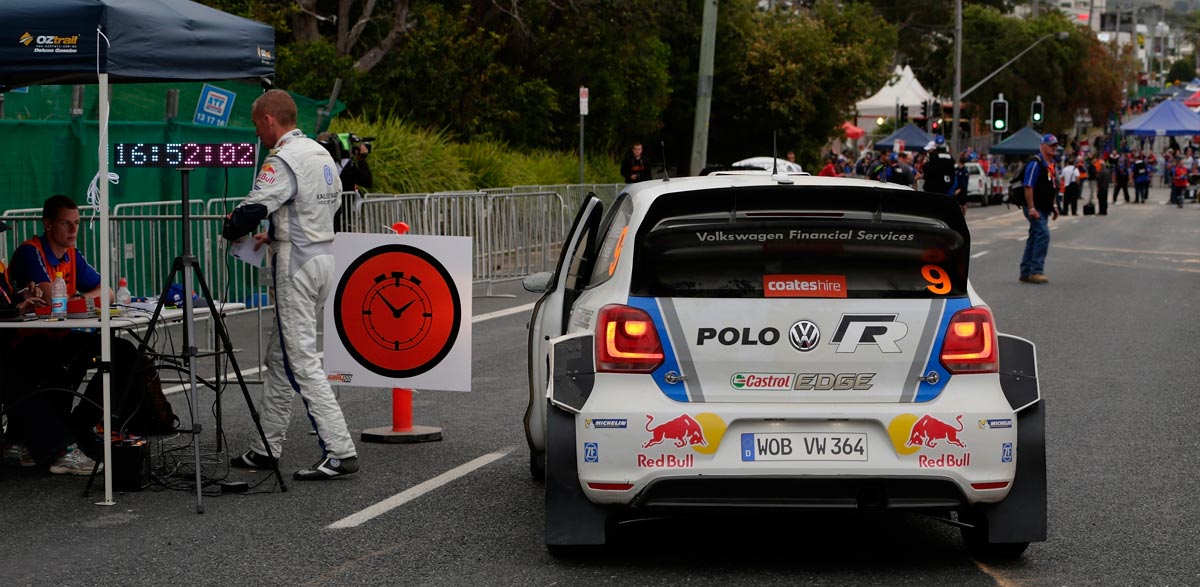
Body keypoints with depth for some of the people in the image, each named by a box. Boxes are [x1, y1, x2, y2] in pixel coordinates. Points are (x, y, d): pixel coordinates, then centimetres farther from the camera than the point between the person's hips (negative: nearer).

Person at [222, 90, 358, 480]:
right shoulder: (321, 154, 14)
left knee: (302, 361, -8)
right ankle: (267, 448, 21)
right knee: (280, 357, 16)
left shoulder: (283, 160, -15)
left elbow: (251, 211, -21)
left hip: (296, 264, -10)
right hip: (324, 255, 10)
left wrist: (230, 230, 1)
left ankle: (339, 451, -12)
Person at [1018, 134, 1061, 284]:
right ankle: (1036, 271, -18)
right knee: (1043, 234, -18)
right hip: (1035, 208, -10)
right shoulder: (1036, 163, -15)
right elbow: (1028, 187, -20)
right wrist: (1031, 208, -24)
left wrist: (1054, 206, 20)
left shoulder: (1051, 164, 14)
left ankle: (1026, 272, 17)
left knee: (1034, 238, 11)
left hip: (1044, 209, 10)